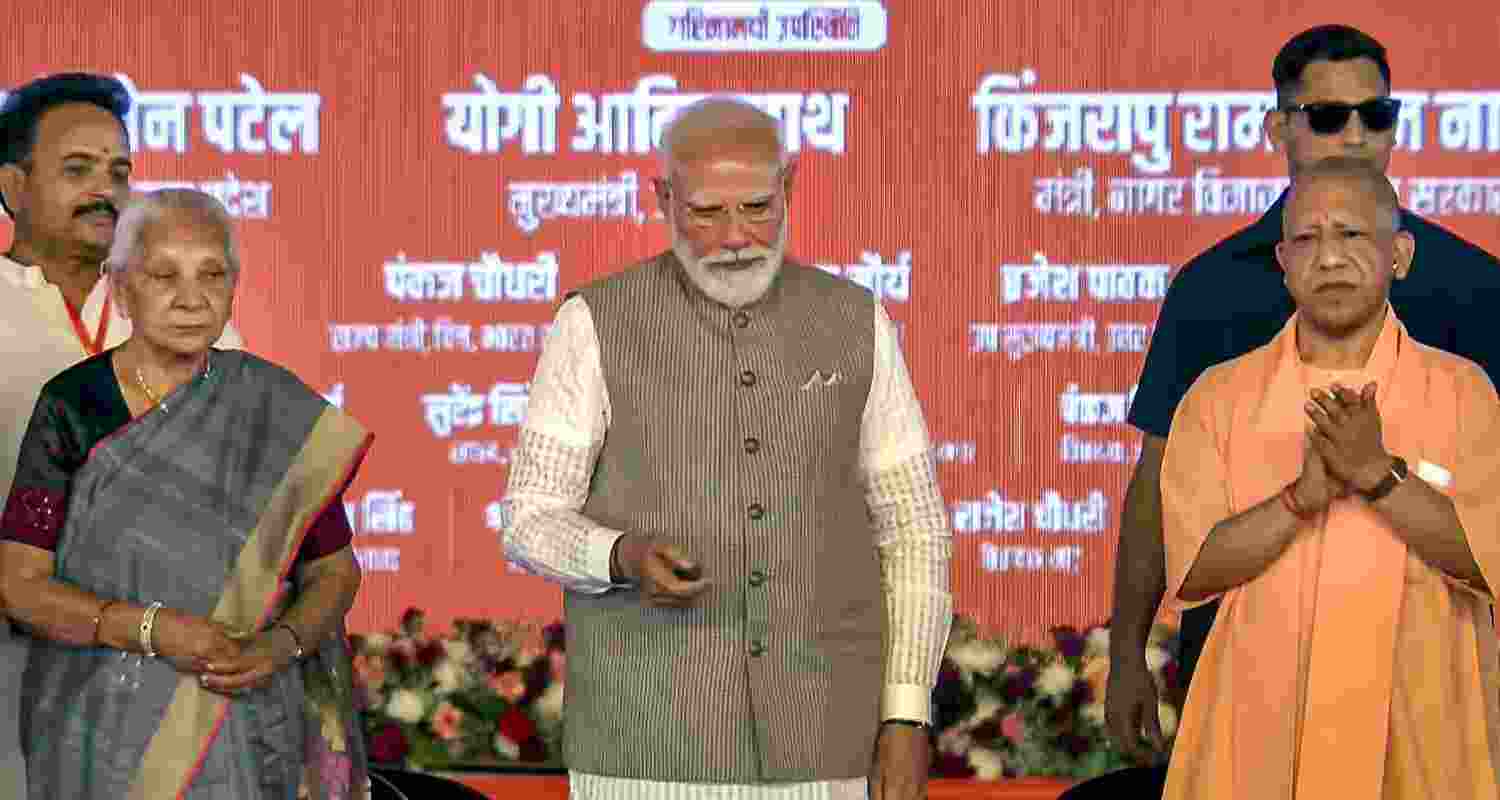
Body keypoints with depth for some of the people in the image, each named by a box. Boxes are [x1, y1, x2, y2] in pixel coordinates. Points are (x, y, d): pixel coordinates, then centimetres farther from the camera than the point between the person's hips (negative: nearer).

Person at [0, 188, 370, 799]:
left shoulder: (279, 413, 0)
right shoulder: (73, 407, -5)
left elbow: (335, 570, 7)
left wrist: (281, 644, -13)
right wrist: (153, 629, -21)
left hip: (248, 741, 1)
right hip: (106, 740, -1)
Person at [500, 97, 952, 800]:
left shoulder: (853, 325, 3)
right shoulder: (597, 325, -4)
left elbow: (910, 531, 7)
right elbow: (535, 525, -3)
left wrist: (906, 722, -1)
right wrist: (628, 558, -27)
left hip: (808, 739, 2)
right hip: (651, 739, -2)